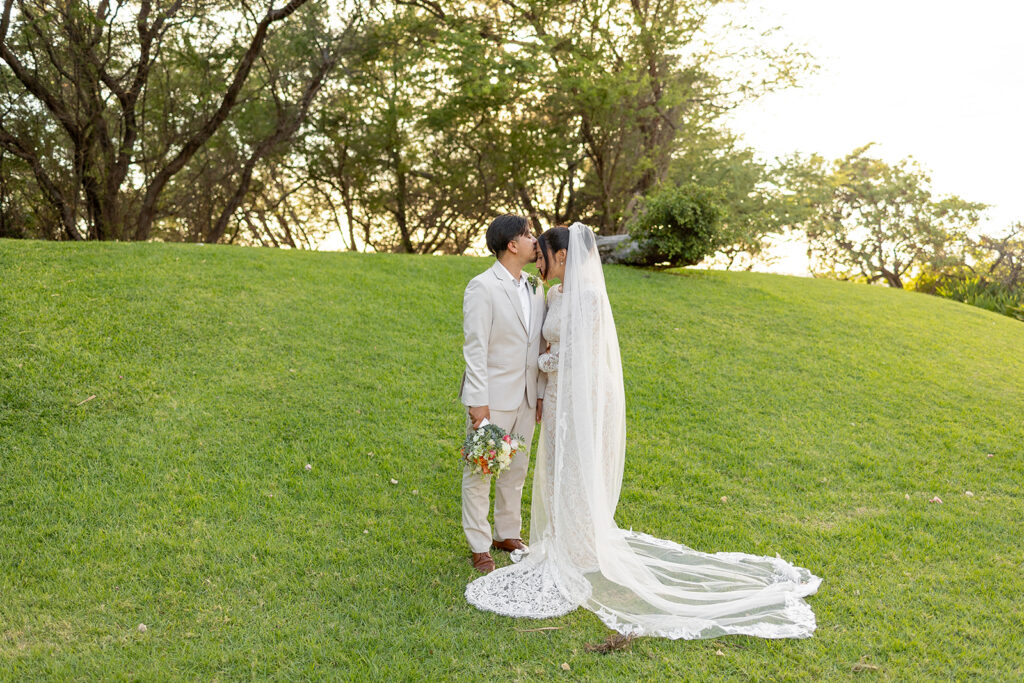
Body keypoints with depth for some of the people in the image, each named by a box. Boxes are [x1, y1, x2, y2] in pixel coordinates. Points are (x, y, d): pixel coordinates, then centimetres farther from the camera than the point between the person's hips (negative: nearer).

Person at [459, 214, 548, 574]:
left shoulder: (535, 288, 9)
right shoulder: (482, 287, -13)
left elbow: (539, 345, 12)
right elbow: (475, 348, -15)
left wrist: (541, 392, 10)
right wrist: (478, 402, -18)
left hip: (526, 397, 7)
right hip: (492, 398, -7)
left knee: (516, 468, 17)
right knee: (480, 472, 3)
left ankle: (507, 533, 33)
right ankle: (479, 546, 16)